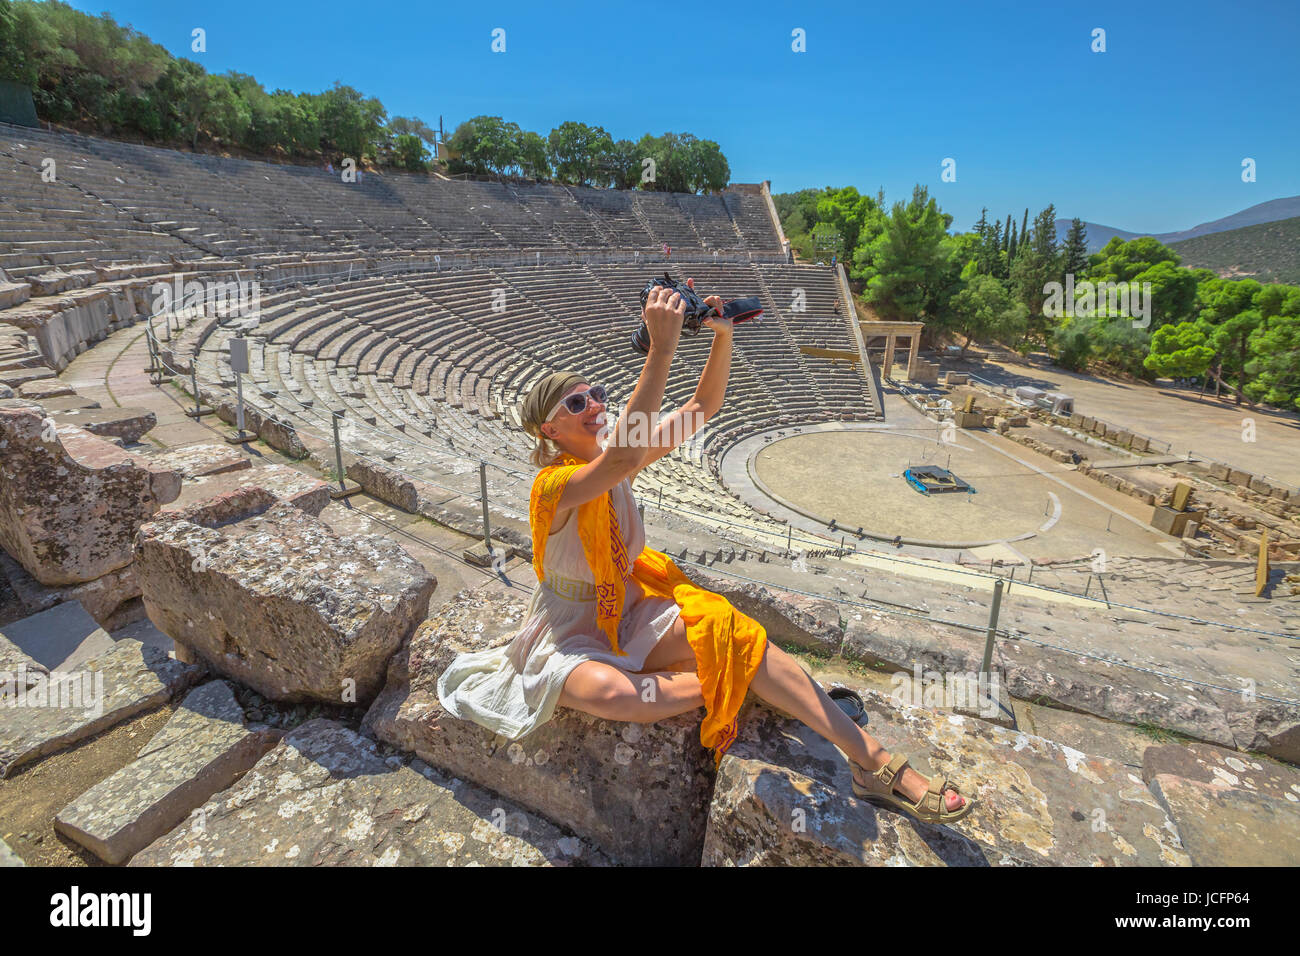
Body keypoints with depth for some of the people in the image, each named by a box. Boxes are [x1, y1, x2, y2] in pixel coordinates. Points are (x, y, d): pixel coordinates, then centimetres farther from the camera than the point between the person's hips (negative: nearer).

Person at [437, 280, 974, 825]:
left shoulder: (616, 455, -2)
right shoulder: (553, 485, -23)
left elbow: (704, 405, -5)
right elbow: (625, 456, -45)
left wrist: (723, 335, -21)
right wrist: (661, 346, -50)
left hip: (629, 611, 6)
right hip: (571, 631, -5)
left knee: (728, 630, -19)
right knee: (613, 694, -38)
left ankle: (871, 760, -16)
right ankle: (723, 688, -9)